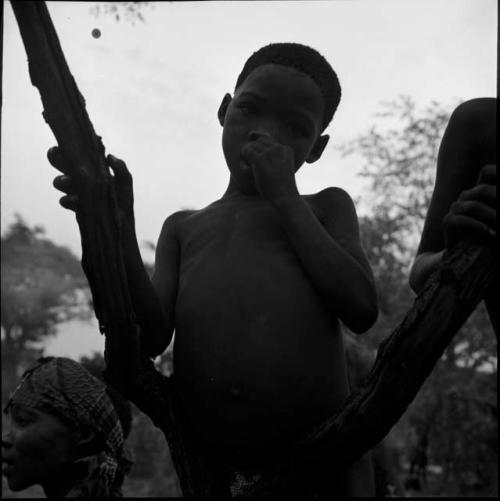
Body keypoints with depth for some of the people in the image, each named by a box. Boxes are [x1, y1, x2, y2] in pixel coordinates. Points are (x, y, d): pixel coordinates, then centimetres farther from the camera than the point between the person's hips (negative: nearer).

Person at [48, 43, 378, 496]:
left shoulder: (327, 208, 12)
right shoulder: (182, 228, 16)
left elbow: (361, 311, -5)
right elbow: (151, 339, 2)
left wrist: (285, 198, -2)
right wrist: (118, 232, -12)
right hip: (210, 455, 1)